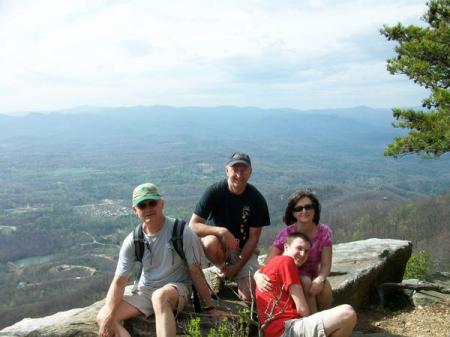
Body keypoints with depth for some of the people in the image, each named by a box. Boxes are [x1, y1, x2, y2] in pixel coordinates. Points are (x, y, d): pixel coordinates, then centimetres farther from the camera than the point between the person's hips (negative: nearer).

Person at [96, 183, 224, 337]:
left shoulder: (182, 232, -17)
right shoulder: (132, 241, -7)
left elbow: (196, 272, -11)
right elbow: (119, 281, -7)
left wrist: (209, 308, -8)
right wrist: (108, 315, -20)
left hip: (176, 288, -4)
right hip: (144, 290, 5)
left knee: (159, 297, -40)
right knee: (103, 317, -14)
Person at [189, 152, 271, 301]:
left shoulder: (257, 199, -11)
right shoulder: (214, 191, -15)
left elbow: (253, 237, -7)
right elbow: (193, 226, -19)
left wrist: (237, 266, -15)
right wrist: (222, 231, -33)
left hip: (244, 249, 1)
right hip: (219, 244, 0)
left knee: (249, 296, -19)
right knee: (210, 242, -37)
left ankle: (236, 276, 16)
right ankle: (223, 271, -5)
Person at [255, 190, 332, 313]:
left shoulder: (324, 232, -10)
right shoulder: (286, 234, -17)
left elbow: (326, 264, -13)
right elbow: (267, 263, -21)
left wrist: (320, 279, -36)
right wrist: (258, 275, -45)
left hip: (313, 277, 2)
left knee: (325, 286, -30)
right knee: (306, 282, -33)